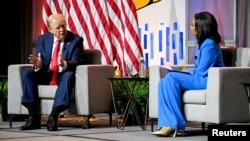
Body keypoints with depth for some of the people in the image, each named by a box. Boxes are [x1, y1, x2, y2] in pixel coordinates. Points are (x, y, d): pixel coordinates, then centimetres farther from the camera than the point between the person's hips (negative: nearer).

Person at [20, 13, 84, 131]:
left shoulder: (76, 40, -3)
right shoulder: (43, 39, 7)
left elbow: (77, 62, -13)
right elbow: (40, 65, 4)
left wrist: (64, 64, -36)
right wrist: (38, 65, -23)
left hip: (63, 76, -3)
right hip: (46, 75, 3)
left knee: (69, 75, -37)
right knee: (26, 73, -22)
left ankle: (53, 117, -40)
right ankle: (34, 117, -26)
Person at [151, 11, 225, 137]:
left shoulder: (209, 44, -15)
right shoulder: (203, 43, 17)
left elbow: (202, 72, -18)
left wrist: (188, 71, 1)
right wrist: (188, 71, 1)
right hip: (201, 78, 10)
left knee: (171, 78, -24)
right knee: (164, 82, -9)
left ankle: (174, 124, -23)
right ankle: (167, 124, -23)